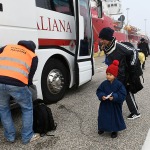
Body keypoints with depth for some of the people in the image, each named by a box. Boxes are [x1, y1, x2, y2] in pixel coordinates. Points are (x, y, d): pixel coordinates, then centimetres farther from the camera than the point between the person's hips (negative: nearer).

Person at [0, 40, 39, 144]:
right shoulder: (33, 56, 18)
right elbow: (30, 76, 13)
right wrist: (27, 85, 29)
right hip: (17, 84, -3)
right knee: (27, 109, 22)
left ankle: (10, 136, 36)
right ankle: (27, 137, 30)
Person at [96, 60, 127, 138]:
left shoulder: (119, 84, -15)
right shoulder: (104, 83, -6)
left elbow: (122, 94, -15)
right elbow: (99, 91, 0)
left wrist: (114, 97, -29)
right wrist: (102, 96, -20)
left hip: (115, 105, -3)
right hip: (105, 104, 3)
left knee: (115, 116, 11)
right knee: (103, 116, 14)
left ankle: (115, 130, 31)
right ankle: (102, 128, 37)